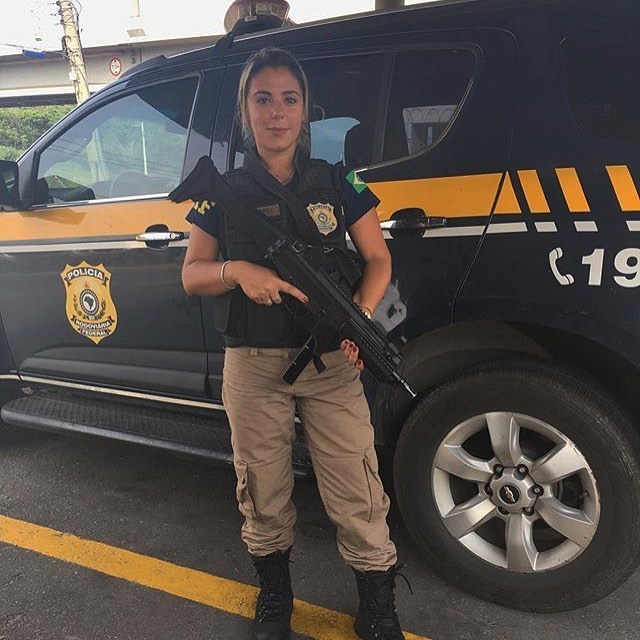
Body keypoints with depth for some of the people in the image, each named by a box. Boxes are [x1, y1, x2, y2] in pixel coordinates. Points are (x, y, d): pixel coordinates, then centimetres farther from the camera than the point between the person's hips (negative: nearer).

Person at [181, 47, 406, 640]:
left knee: (356, 496, 0)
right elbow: (191, 275, 6)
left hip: (332, 363, -1)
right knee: (264, 495, 14)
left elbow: (377, 259, 6)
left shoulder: (336, 183, 5)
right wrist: (236, 270, -17)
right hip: (252, 368, 1)